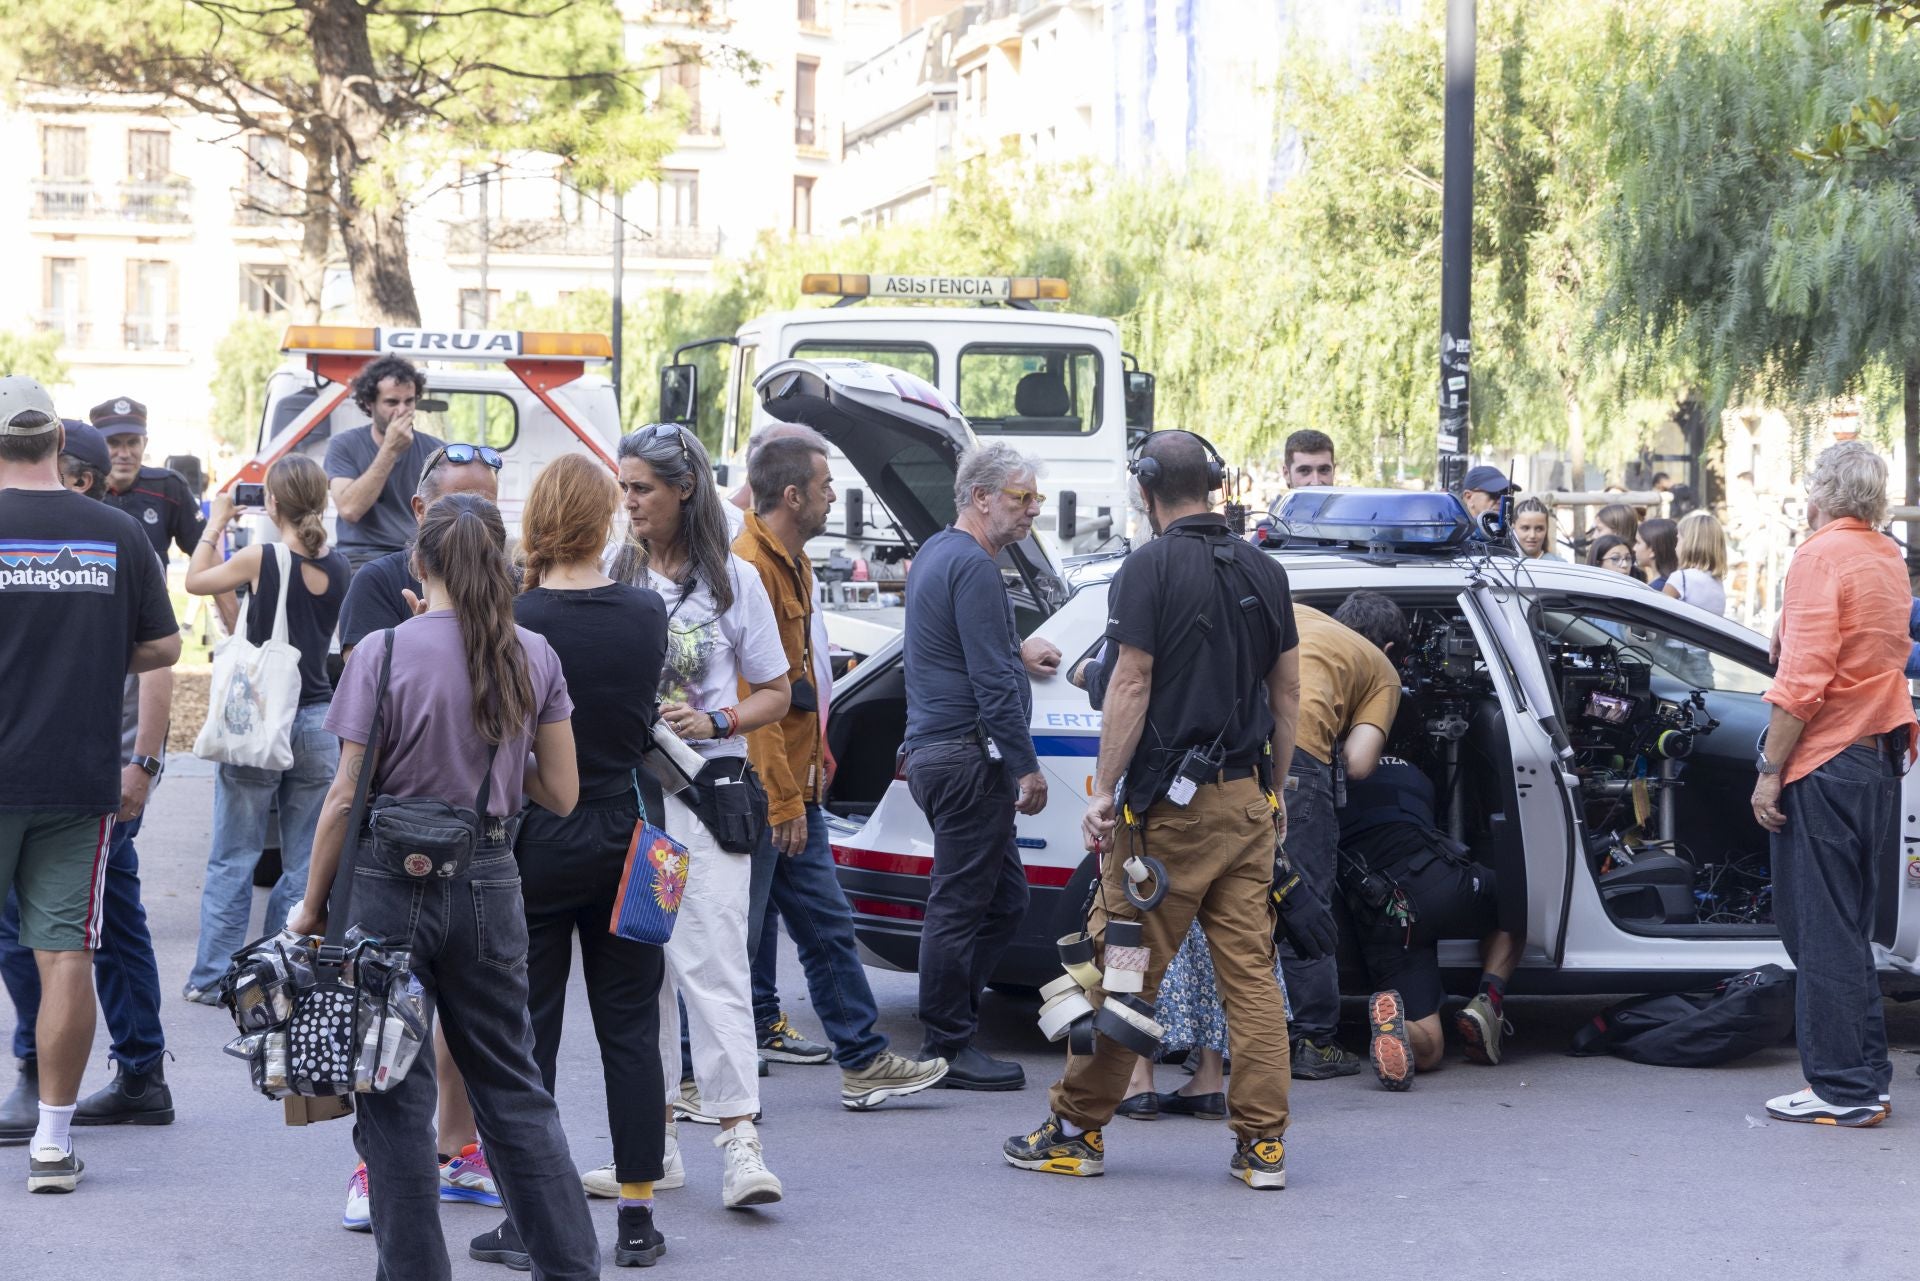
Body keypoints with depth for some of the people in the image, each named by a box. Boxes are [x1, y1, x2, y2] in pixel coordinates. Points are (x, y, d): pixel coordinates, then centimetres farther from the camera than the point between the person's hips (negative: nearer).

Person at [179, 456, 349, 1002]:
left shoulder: (260, 558, -10)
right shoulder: (338, 568, 1)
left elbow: (196, 580, 6)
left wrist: (216, 523, 18)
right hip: (317, 722, 3)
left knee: (232, 860, 5)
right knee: (306, 864, 8)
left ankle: (214, 977, 8)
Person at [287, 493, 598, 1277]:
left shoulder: (383, 654, -10)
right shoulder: (533, 658, 0)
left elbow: (345, 796, -9)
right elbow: (561, 794, 3)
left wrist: (311, 905, 0)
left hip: (391, 887, -4)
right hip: (489, 887, 4)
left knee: (395, 1099, 6)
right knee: (512, 1086, 15)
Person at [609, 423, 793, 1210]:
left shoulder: (733, 580, 3)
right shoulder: (611, 578, 8)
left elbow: (776, 693, 7)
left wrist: (714, 721, -10)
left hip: (704, 789, -3)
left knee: (711, 960, -11)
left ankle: (740, 1140, -14)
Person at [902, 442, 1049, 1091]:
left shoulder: (935, 553, 19)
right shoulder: (972, 565, -14)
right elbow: (992, 680, -19)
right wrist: (1026, 765, -17)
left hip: (935, 751, 10)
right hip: (967, 756, -10)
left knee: (1003, 898, 13)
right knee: (960, 904, -5)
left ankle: (949, 1030, 15)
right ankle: (948, 1047, 1)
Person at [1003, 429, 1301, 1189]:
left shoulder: (1151, 569, -9)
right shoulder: (1263, 571, 11)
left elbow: (1131, 685, -13)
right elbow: (1287, 691, 14)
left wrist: (1104, 790, -10)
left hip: (1169, 802, -6)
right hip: (1246, 798, 6)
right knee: (1251, 969, 5)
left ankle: (1078, 1129, 9)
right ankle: (1262, 1142, 4)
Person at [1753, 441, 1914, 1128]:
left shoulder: (1820, 557, -13)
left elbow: (1803, 679, -19)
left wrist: (1770, 770, -16)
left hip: (1825, 762, -8)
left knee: (1822, 933, -3)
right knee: (1849, 928, 16)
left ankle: (1844, 1090, -2)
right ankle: (1863, 1079, 19)